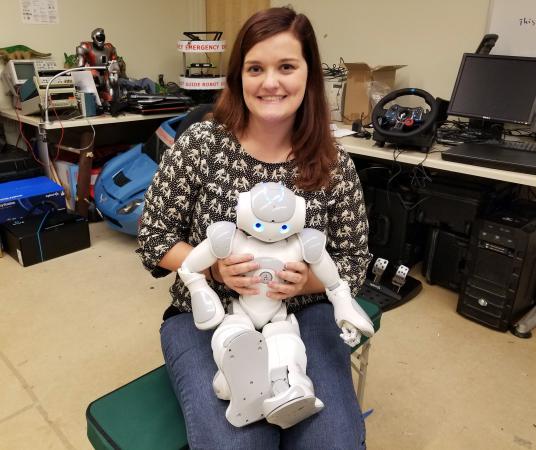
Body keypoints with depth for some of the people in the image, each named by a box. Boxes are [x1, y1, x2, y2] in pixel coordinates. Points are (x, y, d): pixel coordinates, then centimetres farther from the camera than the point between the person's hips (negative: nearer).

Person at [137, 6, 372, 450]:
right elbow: (154, 237, -3)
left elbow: (355, 261, 1)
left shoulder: (336, 165, -6)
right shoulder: (199, 144, -10)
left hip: (303, 315, 2)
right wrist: (214, 266, -21)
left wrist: (307, 279, -21)